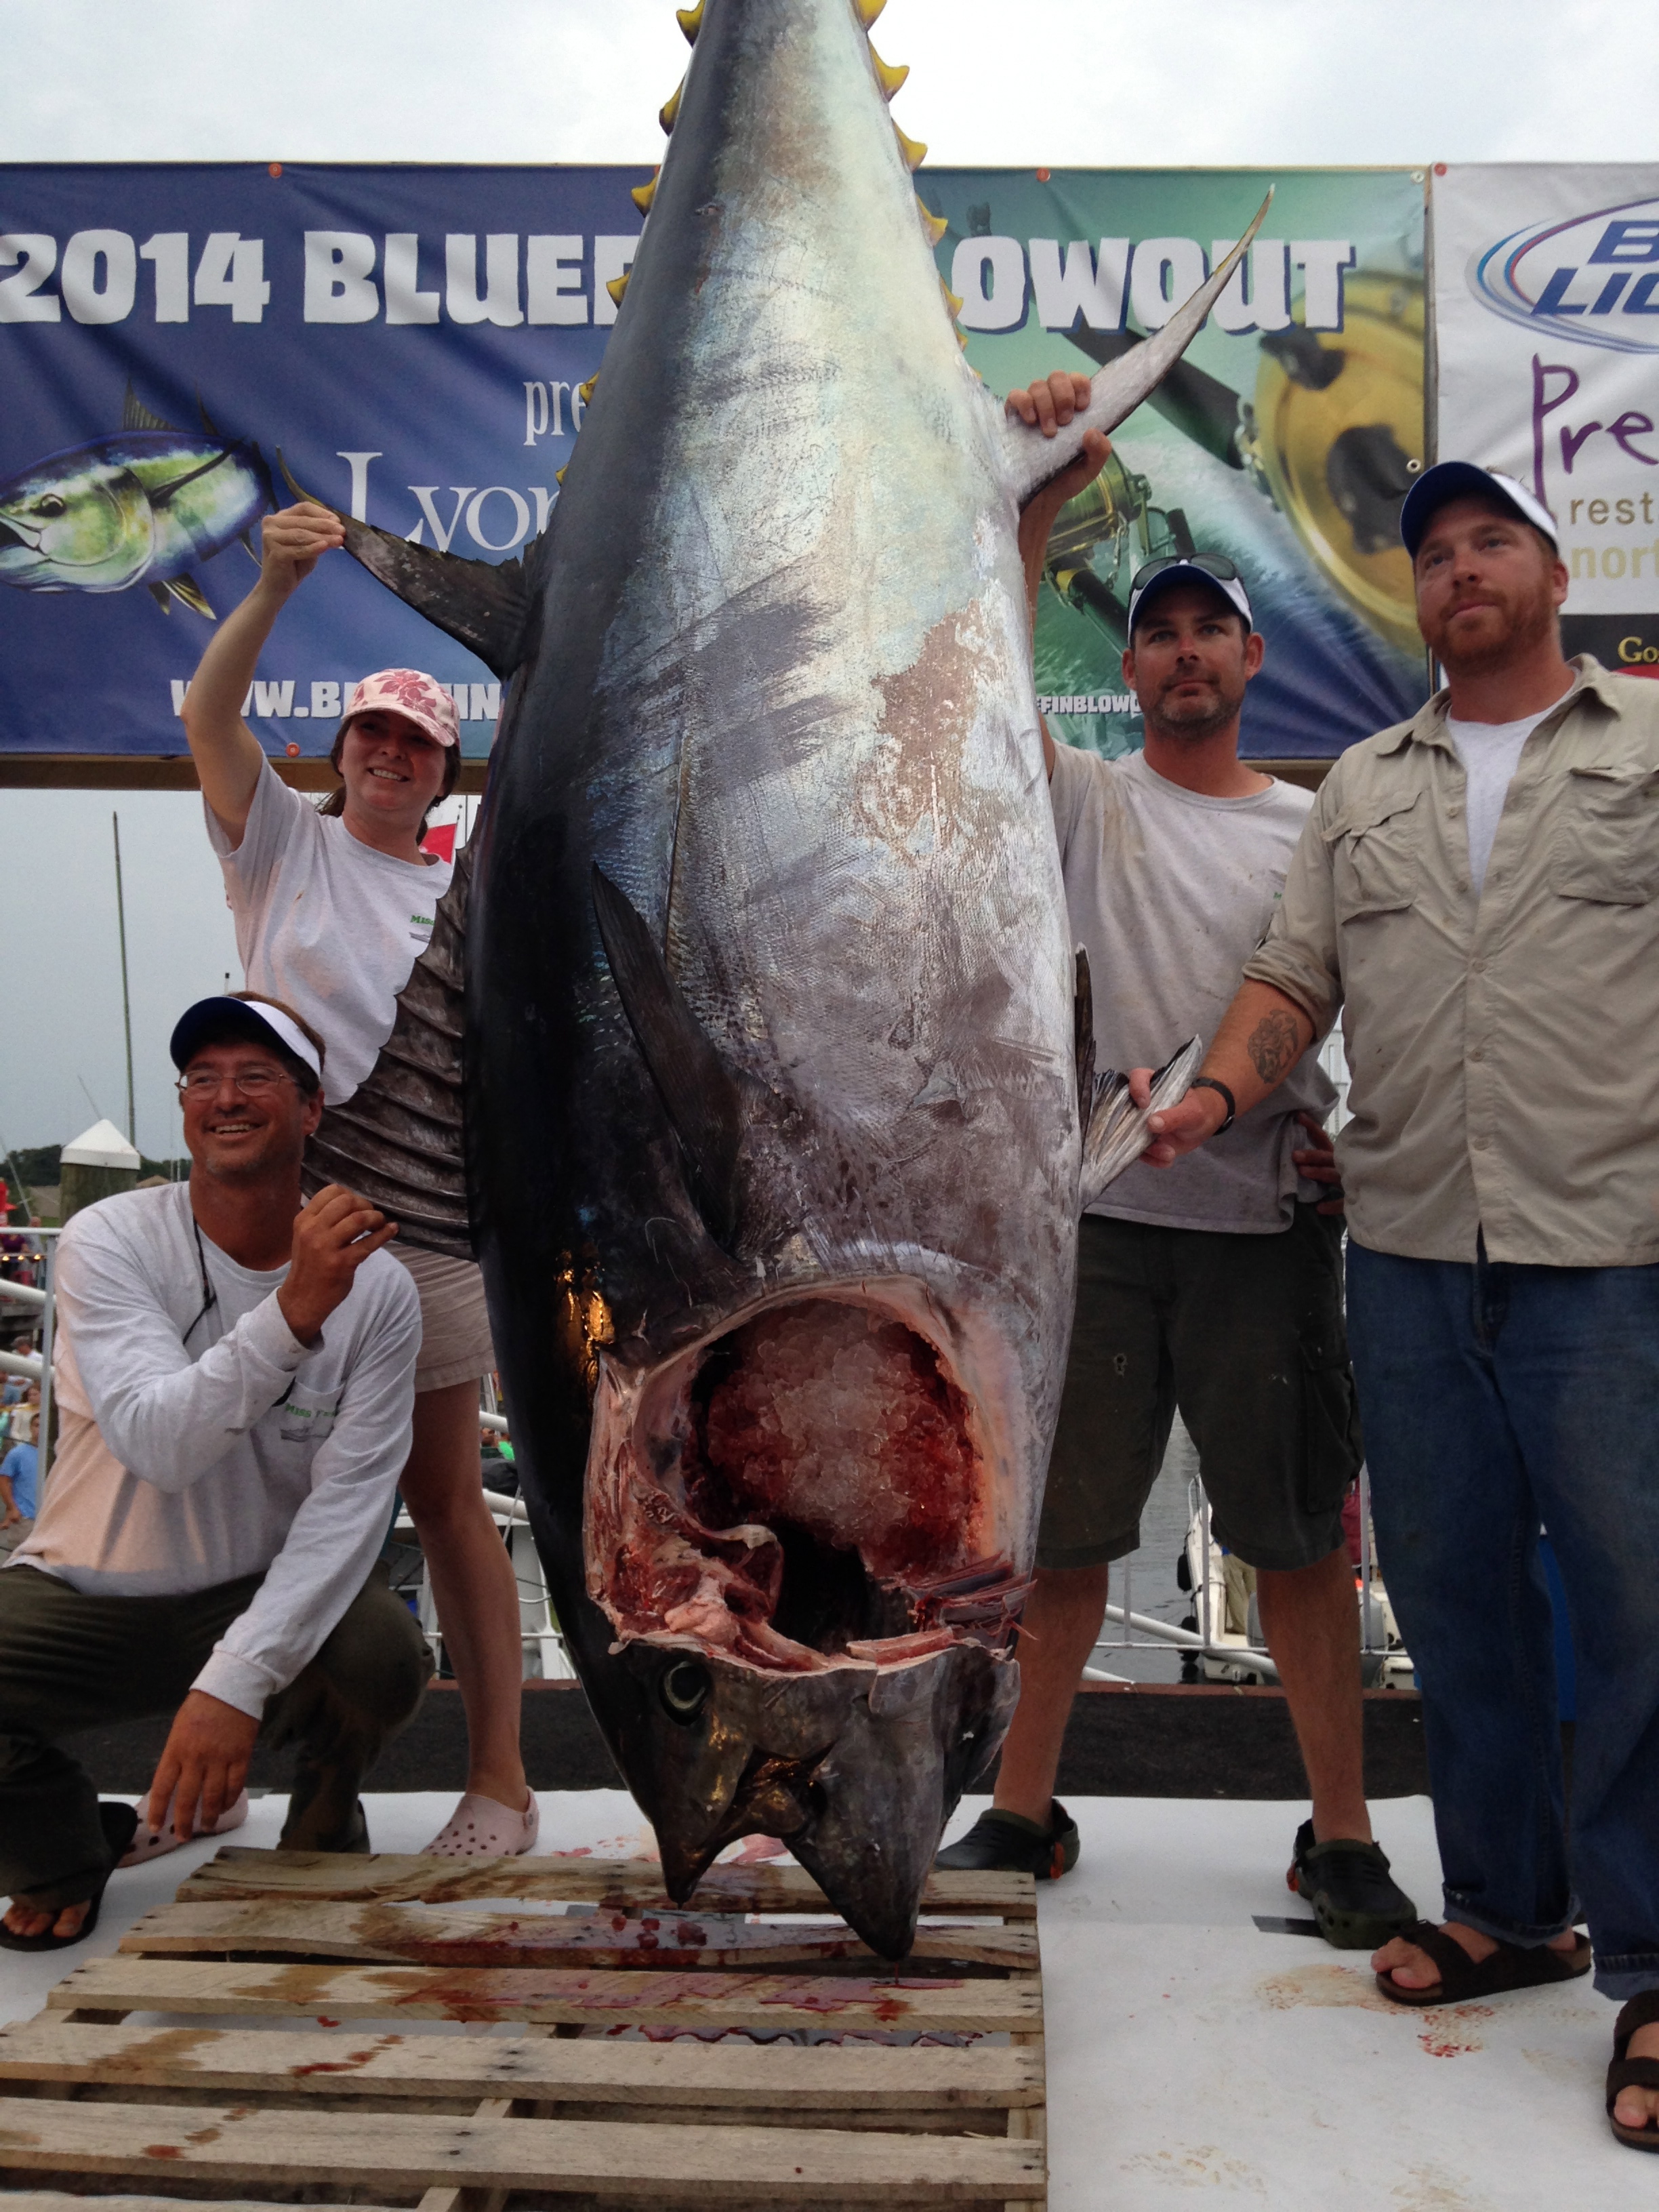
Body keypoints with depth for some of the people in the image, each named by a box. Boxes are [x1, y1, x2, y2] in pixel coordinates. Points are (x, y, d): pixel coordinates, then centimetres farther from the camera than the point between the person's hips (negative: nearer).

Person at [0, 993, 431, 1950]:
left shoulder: (376, 1286, -12)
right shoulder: (110, 1240, -15)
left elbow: (347, 1507, -17)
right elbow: (156, 1444, -28)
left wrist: (237, 1680, -30)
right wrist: (293, 1313, -43)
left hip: (267, 1590, 1)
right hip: (88, 1594, 0)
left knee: (384, 1660, -30)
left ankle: (321, 1815, 10)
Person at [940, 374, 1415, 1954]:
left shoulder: (1321, 828, 11)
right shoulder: (1089, 805, 7)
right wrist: (1033, 499, -19)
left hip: (1270, 1223, 1)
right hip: (1102, 1214, 0)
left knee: (1301, 1533, 6)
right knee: (1061, 1526, 9)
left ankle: (1341, 1837, 21)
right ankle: (1023, 1814, 25)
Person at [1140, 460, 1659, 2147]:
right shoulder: (1363, 787, 18)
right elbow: (1295, 977, 12)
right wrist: (1219, 1090, -7)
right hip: (1409, 1254, 4)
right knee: (1453, 1598, 11)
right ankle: (1508, 1909, 27)